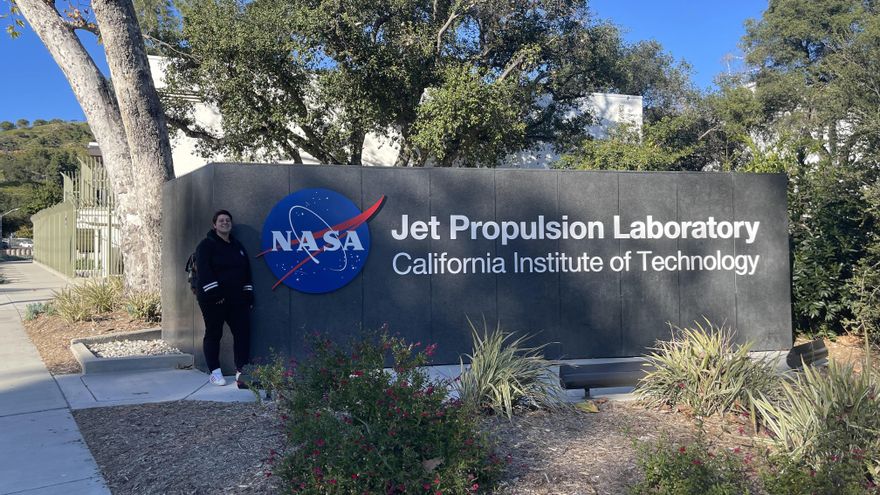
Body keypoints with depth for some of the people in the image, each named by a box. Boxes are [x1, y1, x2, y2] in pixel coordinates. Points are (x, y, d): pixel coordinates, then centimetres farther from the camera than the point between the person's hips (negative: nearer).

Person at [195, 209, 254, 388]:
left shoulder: (237, 246, 17)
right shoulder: (207, 245, -3)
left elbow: (246, 272, 16)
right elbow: (204, 271, -14)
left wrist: (249, 296, 9)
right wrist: (215, 294, -21)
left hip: (237, 299, 6)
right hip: (213, 299, -5)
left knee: (243, 332, -4)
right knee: (213, 334, 3)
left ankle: (241, 372, -3)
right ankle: (215, 372, 12)